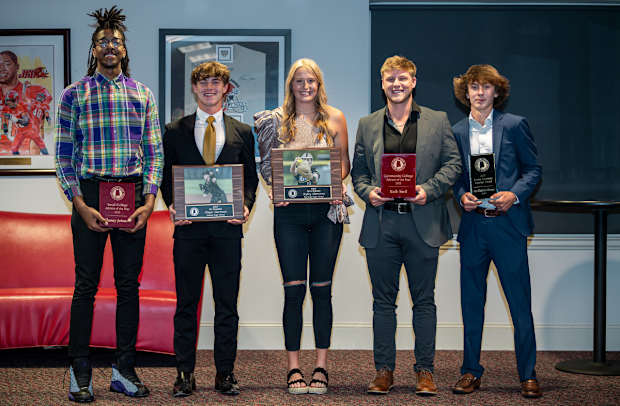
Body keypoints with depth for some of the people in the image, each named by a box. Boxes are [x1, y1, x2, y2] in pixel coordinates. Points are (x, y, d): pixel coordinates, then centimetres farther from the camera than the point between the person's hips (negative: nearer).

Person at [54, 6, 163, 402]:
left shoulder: (143, 95, 11)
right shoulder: (74, 94, 5)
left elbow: (155, 153, 9)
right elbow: (65, 154, 1)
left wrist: (149, 201, -4)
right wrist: (80, 204, -10)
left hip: (134, 196, 2)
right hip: (90, 193, -2)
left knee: (129, 284, 6)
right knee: (86, 284, 0)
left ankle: (125, 370, 15)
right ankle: (80, 373, 7)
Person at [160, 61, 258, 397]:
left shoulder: (242, 132, 12)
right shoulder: (175, 131, 10)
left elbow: (251, 178, 12)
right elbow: (166, 177, 10)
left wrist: (246, 206, -7)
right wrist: (172, 206, -8)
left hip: (227, 228, 1)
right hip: (188, 227, 0)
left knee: (227, 304, 4)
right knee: (186, 303, 3)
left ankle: (225, 373, 12)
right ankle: (185, 373, 10)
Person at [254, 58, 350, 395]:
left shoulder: (334, 118, 7)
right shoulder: (277, 120, 7)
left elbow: (344, 163, 10)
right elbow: (268, 165, 10)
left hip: (326, 211, 0)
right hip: (289, 212, 0)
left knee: (321, 289, 4)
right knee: (293, 289, -1)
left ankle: (321, 367, 11)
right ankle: (294, 369, 6)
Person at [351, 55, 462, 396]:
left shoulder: (437, 121, 7)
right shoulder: (367, 125, 11)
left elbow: (453, 164, 4)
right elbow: (357, 172, 13)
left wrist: (428, 189, -11)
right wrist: (368, 192, -7)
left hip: (422, 223, -1)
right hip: (381, 223, 1)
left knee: (424, 301, 4)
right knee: (383, 301, 6)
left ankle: (424, 371, 13)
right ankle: (384, 371, 15)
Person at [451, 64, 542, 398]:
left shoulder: (514, 125, 3)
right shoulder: (457, 131, 10)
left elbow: (533, 169, 4)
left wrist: (514, 195, -12)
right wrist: (462, 196, -5)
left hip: (508, 223, -2)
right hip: (472, 225, 3)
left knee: (520, 302, 0)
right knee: (471, 302, 8)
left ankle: (527, 374, 10)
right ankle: (471, 371, 19)